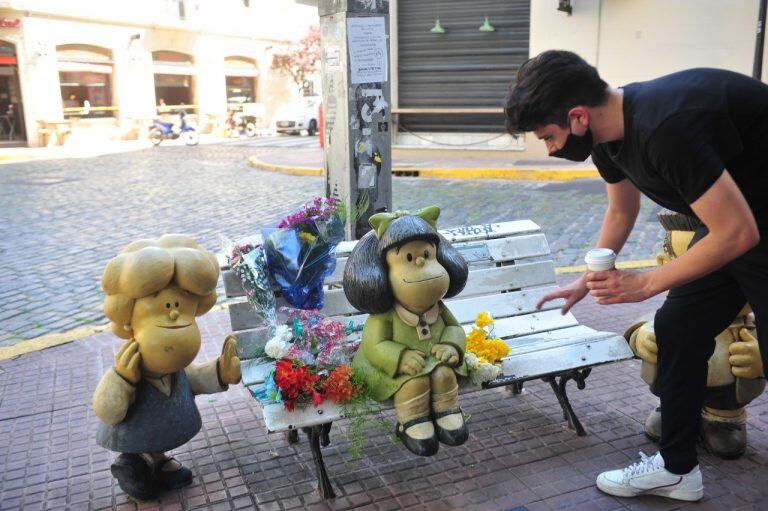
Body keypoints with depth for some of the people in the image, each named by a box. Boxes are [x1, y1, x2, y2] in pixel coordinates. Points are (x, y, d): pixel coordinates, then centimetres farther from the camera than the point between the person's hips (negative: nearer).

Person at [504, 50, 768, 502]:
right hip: (728, 220, 8)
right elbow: (621, 213, 13)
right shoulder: (608, 132, -5)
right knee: (677, 327, 7)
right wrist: (587, 281, 14)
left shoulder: (667, 127, -34)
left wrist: (646, 284, -19)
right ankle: (677, 468, 19)